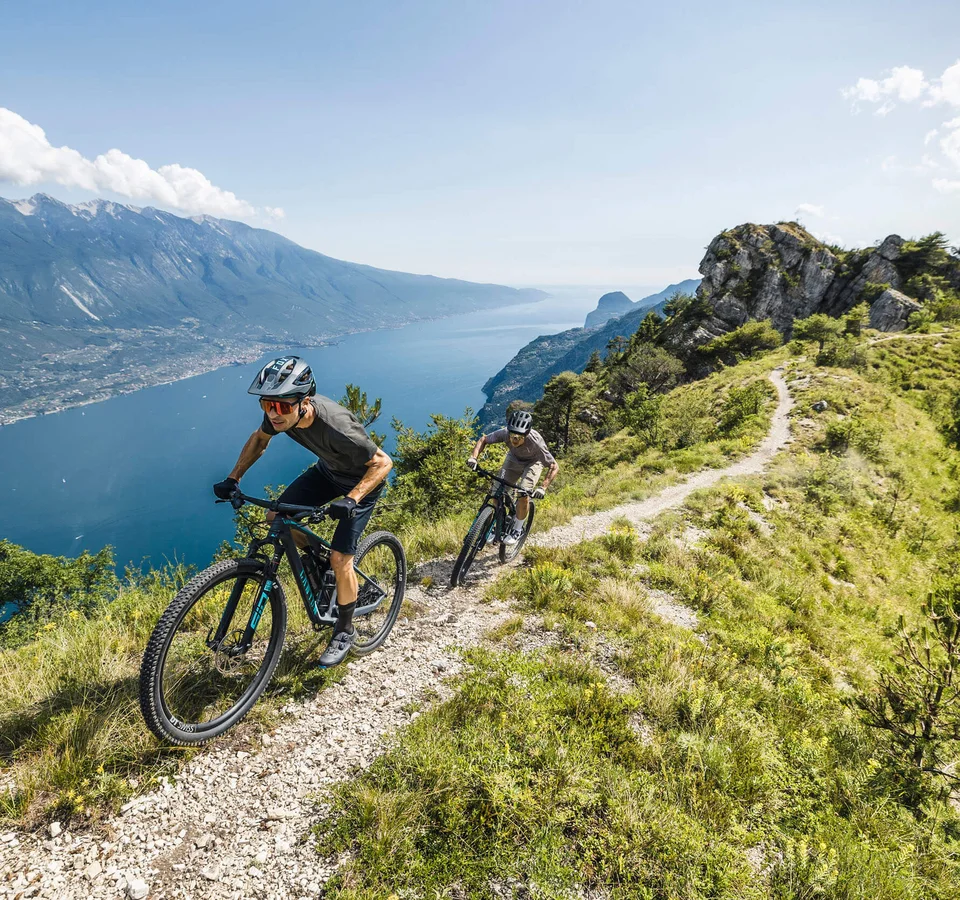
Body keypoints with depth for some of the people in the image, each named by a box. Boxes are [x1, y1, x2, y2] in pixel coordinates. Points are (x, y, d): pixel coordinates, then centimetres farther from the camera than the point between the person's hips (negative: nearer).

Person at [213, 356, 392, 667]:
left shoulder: (335, 426, -40)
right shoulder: (281, 411, -21)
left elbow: (383, 463, -31)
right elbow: (259, 438, 2)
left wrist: (351, 499, -43)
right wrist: (233, 478, -6)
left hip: (362, 479, -6)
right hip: (327, 470, 7)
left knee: (340, 559, -9)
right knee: (276, 517, -5)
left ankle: (344, 631, 14)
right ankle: (313, 558, 24)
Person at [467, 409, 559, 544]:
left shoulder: (535, 442, -40)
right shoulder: (504, 433, -33)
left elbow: (554, 467, -31)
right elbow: (483, 440, -15)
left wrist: (543, 488, -41)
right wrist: (474, 457, -31)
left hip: (533, 462, -3)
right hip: (513, 459, 3)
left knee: (523, 495, -22)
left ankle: (517, 529, 2)